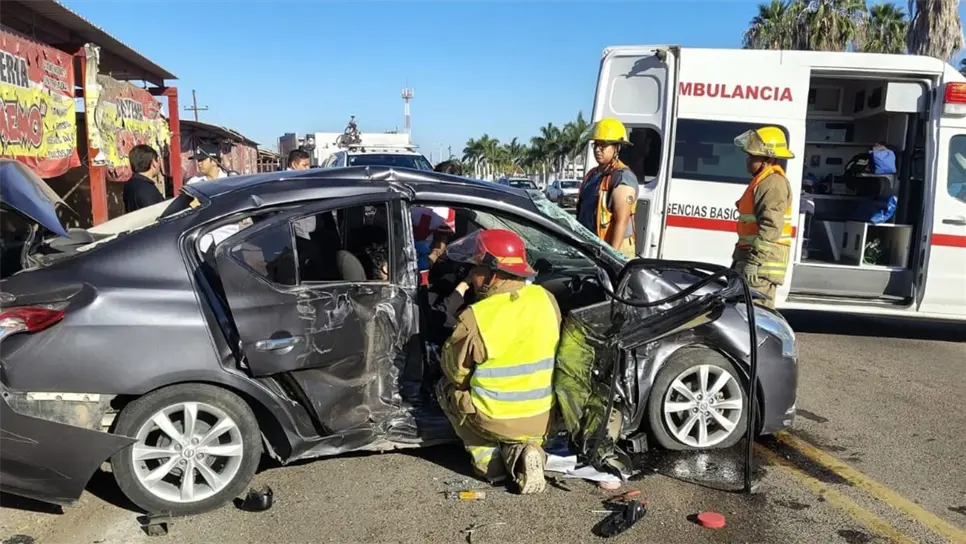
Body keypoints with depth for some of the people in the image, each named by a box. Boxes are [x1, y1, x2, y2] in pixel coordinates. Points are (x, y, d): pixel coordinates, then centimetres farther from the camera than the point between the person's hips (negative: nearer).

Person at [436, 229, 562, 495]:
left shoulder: (474, 318, -22)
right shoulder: (547, 299, -7)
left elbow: (455, 372, -7)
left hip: (496, 422, -4)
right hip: (543, 419, 4)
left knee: (446, 385, 23)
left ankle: (487, 459, 11)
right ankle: (522, 450, 8)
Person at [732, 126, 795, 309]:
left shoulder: (773, 183, -14)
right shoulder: (763, 181, 20)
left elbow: (771, 227, -24)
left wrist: (754, 260, -27)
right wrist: (741, 257, 26)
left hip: (763, 260, -11)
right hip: (752, 256, 11)